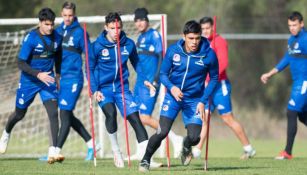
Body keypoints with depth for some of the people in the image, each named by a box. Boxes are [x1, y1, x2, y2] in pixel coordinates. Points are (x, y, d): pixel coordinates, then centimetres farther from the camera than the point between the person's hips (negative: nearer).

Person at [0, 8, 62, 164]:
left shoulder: (57, 37, -4)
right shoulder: (31, 38, -20)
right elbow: (21, 63, -22)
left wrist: (58, 74, 19)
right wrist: (38, 74, -33)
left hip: (48, 80, 2)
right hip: (29, 81, -2)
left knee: (53, 113, -17)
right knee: (19, 114, 15)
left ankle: (52, 151, -20)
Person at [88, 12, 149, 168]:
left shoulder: (129, 44, -2)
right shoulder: (97, 46, -8)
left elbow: (136, 63, 13)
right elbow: (90, 68, 1)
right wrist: (95, 90, -8)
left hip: (122, 88, 2)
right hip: (103, 88, -2)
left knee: (135, 118, -10)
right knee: (111, 113, -26)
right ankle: (116, 151, -5)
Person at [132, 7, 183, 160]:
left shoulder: (154, 35, -9)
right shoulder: (141, 37, 16)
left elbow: (160, 57, -14)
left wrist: (155, 80, -19)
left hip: (150, 82, -9)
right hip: (140, 81, 9)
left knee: (145, 118, -13)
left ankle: (174, 138, -5)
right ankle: (141, 152, 14)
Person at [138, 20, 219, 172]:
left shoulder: (209, 54, -13)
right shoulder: (173, 51, -11)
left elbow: (214, 78, 1)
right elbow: (163, 74, -1)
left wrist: (203, 101, -7)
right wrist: (172, 87, -23)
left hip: (194, 100, 0)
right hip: (173, 96, 0)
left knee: (194, 137, -9)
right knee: (162, 132, -16)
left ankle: (186, 148, 30)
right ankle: (145, 160, 8)